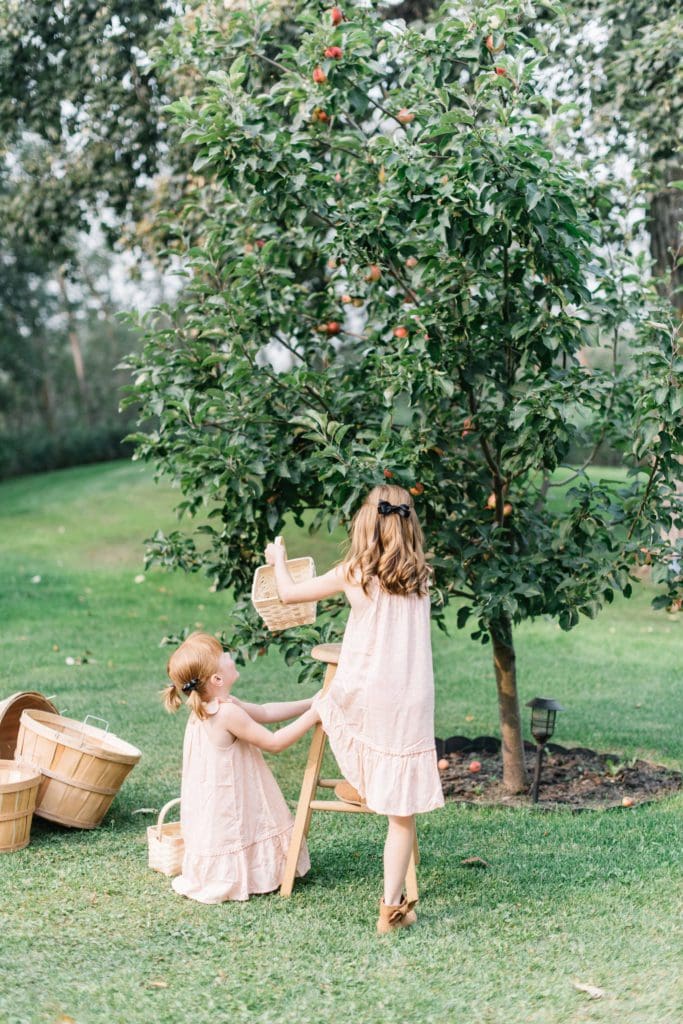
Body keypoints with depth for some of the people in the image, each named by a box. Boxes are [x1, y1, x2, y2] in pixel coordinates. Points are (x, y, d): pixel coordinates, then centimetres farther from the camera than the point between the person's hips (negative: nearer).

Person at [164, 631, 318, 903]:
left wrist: (309, 704, 11)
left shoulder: (208, 707, 5)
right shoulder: (228, 713, -25)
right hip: (226, 816, -10)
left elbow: (264, 712, 13)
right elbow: (274, 742, -18)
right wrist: (312, 716, -11)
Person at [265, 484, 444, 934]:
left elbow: (288, 593, 7)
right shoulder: (421, 577, 4)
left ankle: (360, 783, 50)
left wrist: (279, 560, 27)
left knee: (326, 702, 37)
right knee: (403, 812, 6)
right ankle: (392, 906, 5)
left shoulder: (354, 574, -5)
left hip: (365, 699, -1)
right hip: (412, 704, 2)